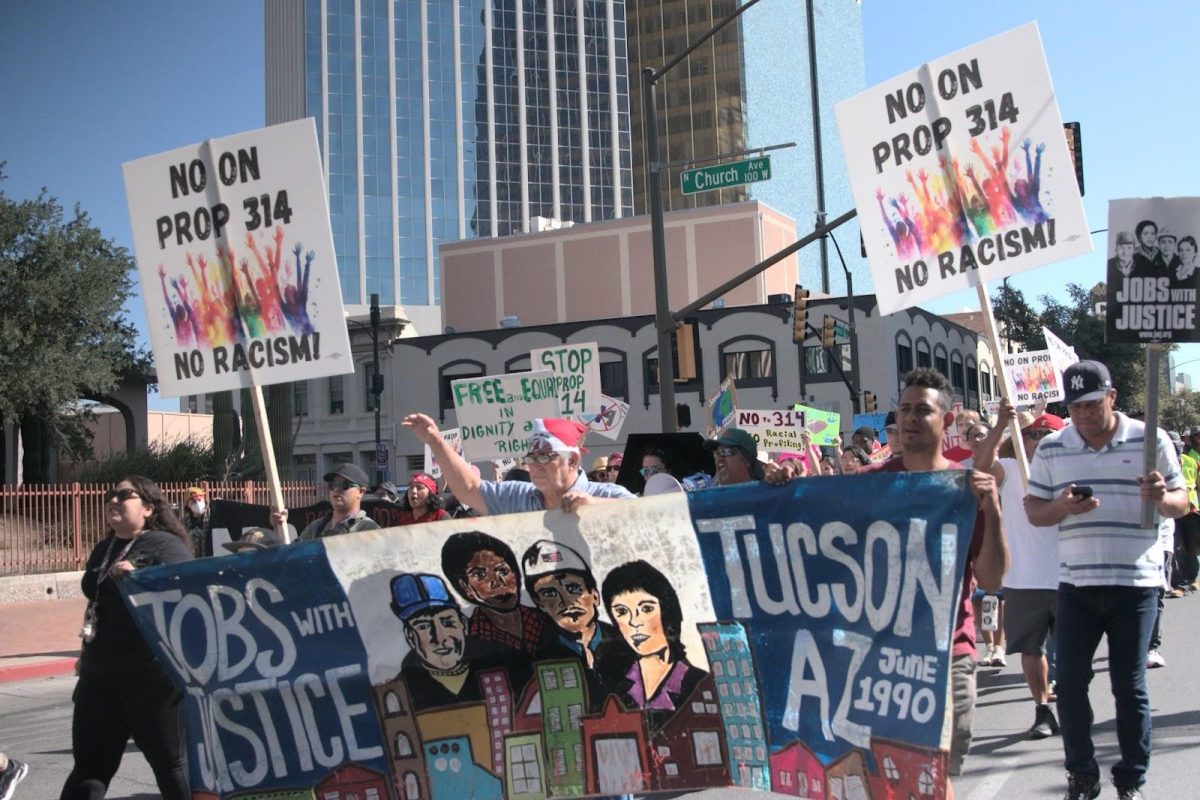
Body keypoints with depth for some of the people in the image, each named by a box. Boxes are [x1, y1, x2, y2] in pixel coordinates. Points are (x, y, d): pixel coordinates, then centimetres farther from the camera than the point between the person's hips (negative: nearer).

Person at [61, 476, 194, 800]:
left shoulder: (166, 546, -8)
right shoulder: (103, 550, 16)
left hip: (152, 675, -7)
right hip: (99, 675, 8)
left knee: (169, 763, 4)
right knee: (88, 767, 13)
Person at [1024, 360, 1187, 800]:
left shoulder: (1151, 441, -1)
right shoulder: (1051, 449, 4)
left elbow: (1181, 502, 3)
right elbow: (1033, 510, 6)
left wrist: (1162, 497, -20)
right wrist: (1060, 508, -16)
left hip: (1135, 584, -2)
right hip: (1075, 586, 2)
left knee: (1130, 687, 6)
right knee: (1069, 683, 3)